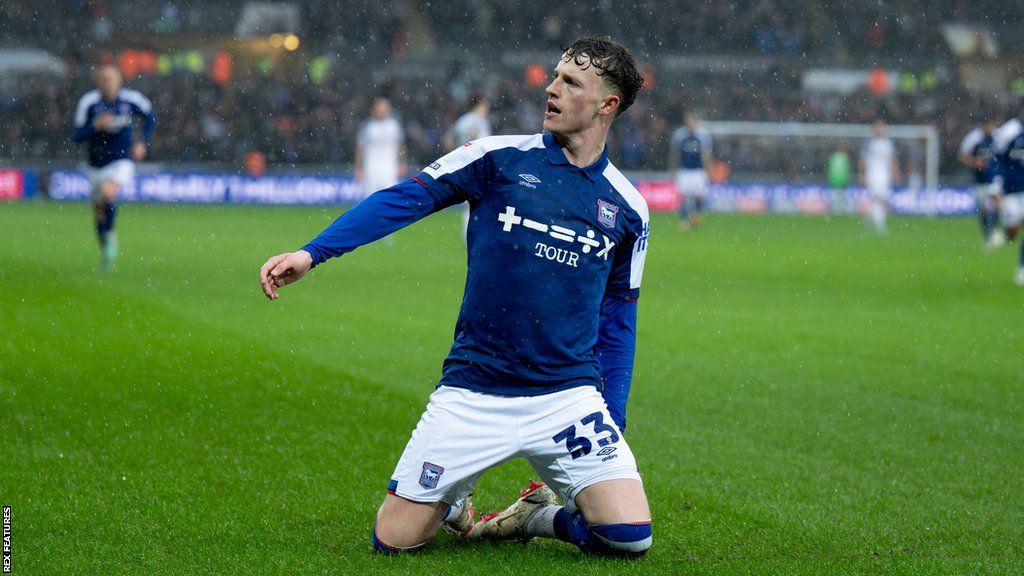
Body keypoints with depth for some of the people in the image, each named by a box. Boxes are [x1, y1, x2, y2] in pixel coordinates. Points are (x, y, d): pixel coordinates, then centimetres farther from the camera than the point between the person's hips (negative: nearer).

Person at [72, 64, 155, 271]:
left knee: (108, 193, -30)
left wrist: (143, 143, 1)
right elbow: (77, 136, -9)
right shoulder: (88, 102, -9)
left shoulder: (131, 99, -8)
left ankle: (109, 235, -8)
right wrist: (97, 126, -26)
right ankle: (105, 252, 32)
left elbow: (149, 117, 12)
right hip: (97, 165, 2)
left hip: (122, 162, -2)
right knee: (99, 211, 10)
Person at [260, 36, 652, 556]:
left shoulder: (627, 209, 6)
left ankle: (536, 516, 16)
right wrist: (311, 253, -15)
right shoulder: (499, 158, 0)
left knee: (629, 535, -15)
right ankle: (453, 501, 31)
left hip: (567, 396, 1)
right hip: (472, 393, -1)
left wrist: (612, 422, 12)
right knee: (393, 539, -4)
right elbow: (404, 200, -4)